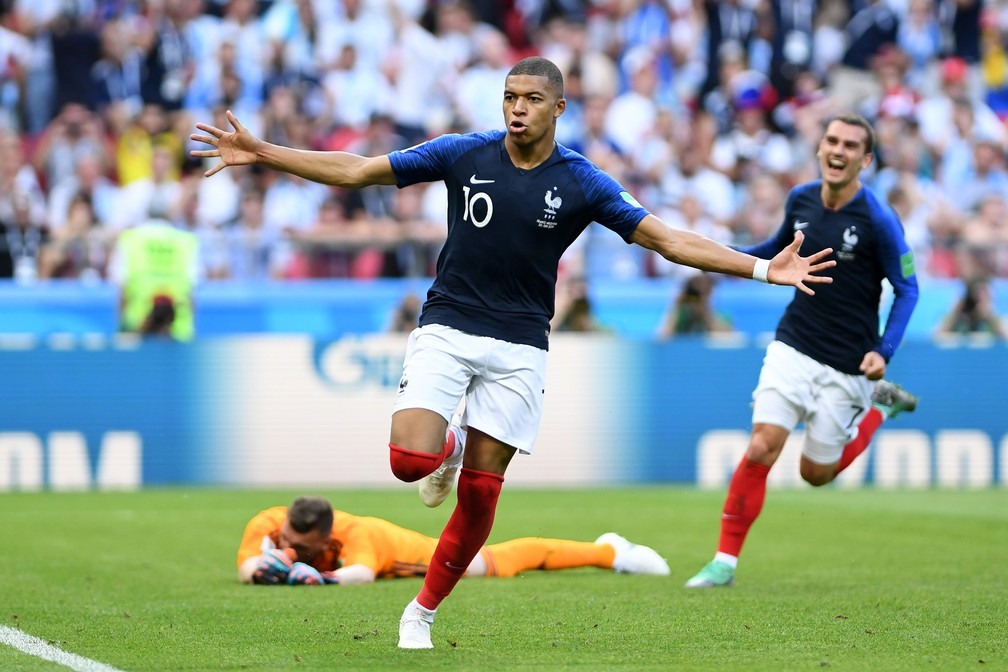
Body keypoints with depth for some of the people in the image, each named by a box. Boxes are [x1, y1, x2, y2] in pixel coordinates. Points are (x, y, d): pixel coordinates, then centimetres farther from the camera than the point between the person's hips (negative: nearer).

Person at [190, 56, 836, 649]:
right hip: (446, 330, 0)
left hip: (518, 348, 0)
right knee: (410, 459, -21)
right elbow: (355, 170, 2)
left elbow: (670, 240, -2)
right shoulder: (464, 154, -2)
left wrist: (764, 268, -10)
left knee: (480, 495, -3)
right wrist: (261, 153, -3)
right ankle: (448, 448, 17)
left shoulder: (581, 182, -3)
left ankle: (423, 611, 16)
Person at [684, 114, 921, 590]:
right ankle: (726, 560, -4)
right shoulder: (800, 199, -1)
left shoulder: (879, 220, -15)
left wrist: (884, 352, -19)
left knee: (816, 473, 7)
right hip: (792, 348, 3)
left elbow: (906, 289, -7)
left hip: (846, 366, -3)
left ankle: (879, 405, 32)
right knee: (761, 447, -14)